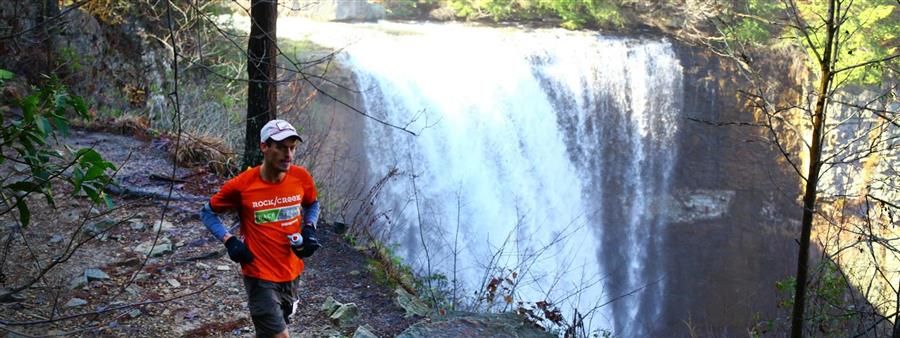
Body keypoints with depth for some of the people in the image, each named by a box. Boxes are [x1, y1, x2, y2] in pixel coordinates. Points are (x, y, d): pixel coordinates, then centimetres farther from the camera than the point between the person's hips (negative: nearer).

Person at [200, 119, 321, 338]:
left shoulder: (301, 177, -7)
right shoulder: (241, 185, -16)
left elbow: (312, 205, 15)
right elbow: (208, 213, 0)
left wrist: (309, 229, -5)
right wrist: (229, 241, -15)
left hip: (292, 273, 4)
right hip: (260, 276, -4)